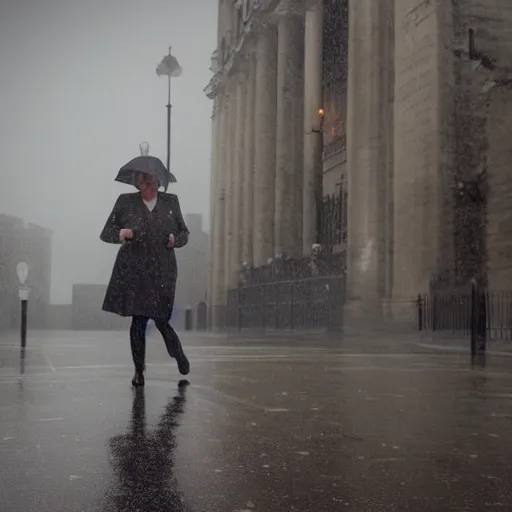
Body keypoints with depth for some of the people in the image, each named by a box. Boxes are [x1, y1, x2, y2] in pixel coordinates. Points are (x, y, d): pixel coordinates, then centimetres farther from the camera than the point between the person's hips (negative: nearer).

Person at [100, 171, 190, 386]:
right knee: (138, 320, -4)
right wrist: (120, 234, -16)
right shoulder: (125, 202, 5)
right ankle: (139, 369, 13)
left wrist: (176, 239, -5)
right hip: (133, 270, -1)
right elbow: (105, 233, 6)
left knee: (161, 319, -1)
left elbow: (184, 233, 18)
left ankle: (179, 354, 29)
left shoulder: (171, 201, 11)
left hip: (163, 271, 1)